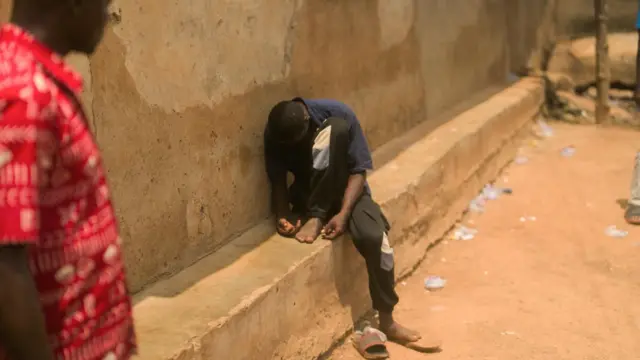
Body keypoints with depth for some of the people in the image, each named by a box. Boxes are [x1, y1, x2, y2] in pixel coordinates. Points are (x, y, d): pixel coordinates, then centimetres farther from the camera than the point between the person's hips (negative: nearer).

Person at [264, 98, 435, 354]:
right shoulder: (274, 133, -17)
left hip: (344, 189, -1)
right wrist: (282, 215, -27)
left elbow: (359, 170, -20)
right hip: (308, 193, 1)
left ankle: (386, 321, -17)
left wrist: (343, 213, -32)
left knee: (374, 236, -35)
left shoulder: (338, 114, -23)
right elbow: (277, 181, -9)